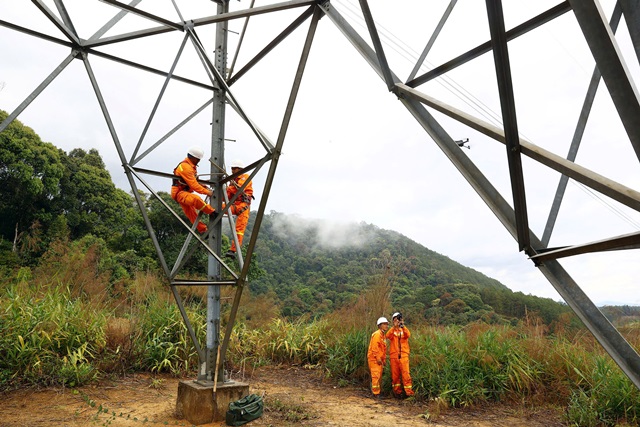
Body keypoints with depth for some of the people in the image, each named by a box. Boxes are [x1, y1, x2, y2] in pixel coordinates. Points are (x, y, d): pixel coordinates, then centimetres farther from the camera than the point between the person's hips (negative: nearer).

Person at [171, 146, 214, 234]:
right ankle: (212, 213, -28)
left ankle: (203, 231, 11)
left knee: (193, 215, 10)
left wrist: (205, 187, 8)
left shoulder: (191, 166, 15)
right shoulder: (185, 167, -19)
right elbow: (193, 185, -23)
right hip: (179, 193, -11)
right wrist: (207, 192, -19)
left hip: (185, 193, 11)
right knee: (196, 199, -37)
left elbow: (195, 181, 22)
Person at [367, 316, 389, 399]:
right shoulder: (377, 334, -13)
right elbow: (374, 347, -20)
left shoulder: (383, 335, 18)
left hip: (379, 359, 10)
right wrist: (378, 358, -21)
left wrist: (384, 359, 17)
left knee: (379, 376, 13)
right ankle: (376, 393, -6)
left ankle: (376, 391, 20)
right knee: (376, 376, -9)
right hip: (374, 359, -10)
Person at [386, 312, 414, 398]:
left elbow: (408, 335, -14)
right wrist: (394, 326, -25)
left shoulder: (404, 330, 9)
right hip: (394, 356, 1)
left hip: (403, 355, -1)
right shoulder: (392, 331, 8)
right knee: (395, 374, 6)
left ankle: (409, 392, -6)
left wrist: (403, 326, -27)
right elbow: (388, 336, -15)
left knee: (405, 373, -8)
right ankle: (397, 391, 16)